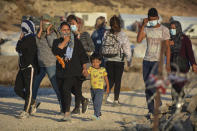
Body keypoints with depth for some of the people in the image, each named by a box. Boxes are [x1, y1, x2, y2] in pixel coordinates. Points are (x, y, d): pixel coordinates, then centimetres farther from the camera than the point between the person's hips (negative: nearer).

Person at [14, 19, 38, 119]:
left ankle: (26, 111, -2)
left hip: (30, 68, -10)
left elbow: (18, 48, -15)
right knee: (17, 89, 7)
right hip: (23, 68, 10)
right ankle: (33, 102, 21)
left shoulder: (31, 39, -13)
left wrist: (20, 39, -2)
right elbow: (18, 49, 19)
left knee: (29, 90, -5)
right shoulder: (25, 38, 16)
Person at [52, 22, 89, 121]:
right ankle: (64, 111, 22)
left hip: (73, 72, -4)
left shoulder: (76, 42, 8)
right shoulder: (57, 41, 10)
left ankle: (67, 113, -28)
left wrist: (84, 68, 7)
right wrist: (64, 41, -10)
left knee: (66, 88, -22)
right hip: (60, 71, 4)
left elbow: (83, 56, 13)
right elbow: (55, 51, -11)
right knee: (62, 92, 6)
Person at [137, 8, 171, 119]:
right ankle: (151, 110, 12)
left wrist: (168, 64, -10)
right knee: (147, 88, 4)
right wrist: (143, 25, -13)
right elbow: (139, 40, -9)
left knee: (150, 83, -17)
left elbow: (167, 47, -5)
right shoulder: (146, 29, 6)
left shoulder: (164, 30, -5)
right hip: (147, 60, 4)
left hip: (158, 61, -4)